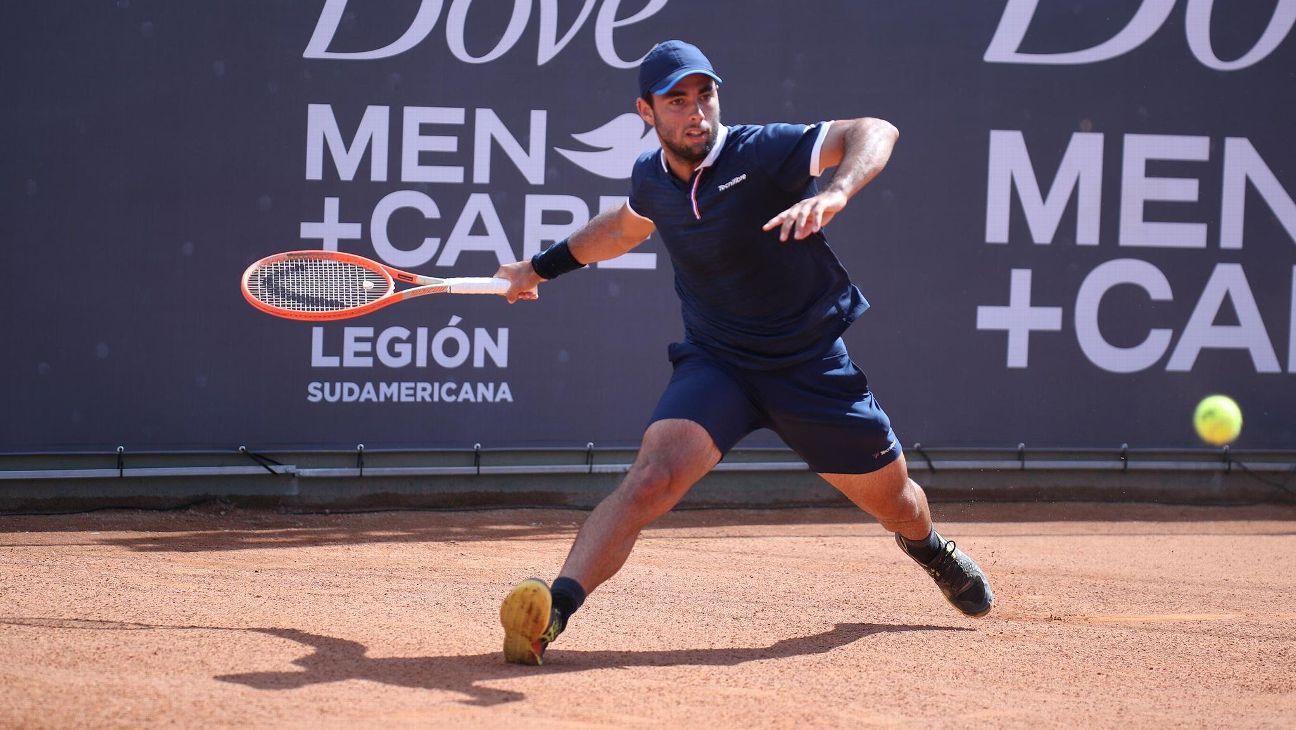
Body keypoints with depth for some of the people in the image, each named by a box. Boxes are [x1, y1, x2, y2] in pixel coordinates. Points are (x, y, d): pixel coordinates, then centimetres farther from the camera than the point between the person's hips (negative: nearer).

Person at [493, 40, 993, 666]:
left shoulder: (762, 152, -20)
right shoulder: (651, 177, -3)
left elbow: (874, 132, -35)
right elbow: (624, 226, 24)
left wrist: (835, 194, -54)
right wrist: (542, 266, 30)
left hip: (815, 366, -2)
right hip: (716, 365, 2)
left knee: (896, 502, 15)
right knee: (650, 479, -26)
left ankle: (928, 547, 53)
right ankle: (553, 610, -37)